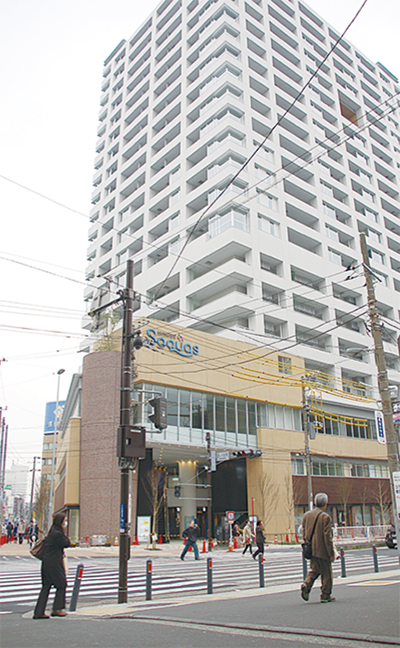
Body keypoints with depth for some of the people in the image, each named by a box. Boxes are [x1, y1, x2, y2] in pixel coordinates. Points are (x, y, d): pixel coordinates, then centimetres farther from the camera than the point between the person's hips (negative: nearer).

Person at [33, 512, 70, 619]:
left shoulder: (52, 532, 11)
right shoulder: (57, 534, -18)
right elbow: (67, 544, -10)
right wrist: (63, 533, -5)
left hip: (47, 562, 9)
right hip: (54, 563, -9)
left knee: (46, 586, 11)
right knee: (61, 584, 5)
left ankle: (39, 612, 13)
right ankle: (57, 609, 11)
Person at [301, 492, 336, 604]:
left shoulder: (306, 515, 5)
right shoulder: (325, 517, -14)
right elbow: (327, 537, -16)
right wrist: (331, 553, -9)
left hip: (311, 549, 5)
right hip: (322, 550, -5)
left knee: (314, 569, 17)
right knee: (326, 573, 8)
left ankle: (306, 584, -5)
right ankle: (325, 596, 14)